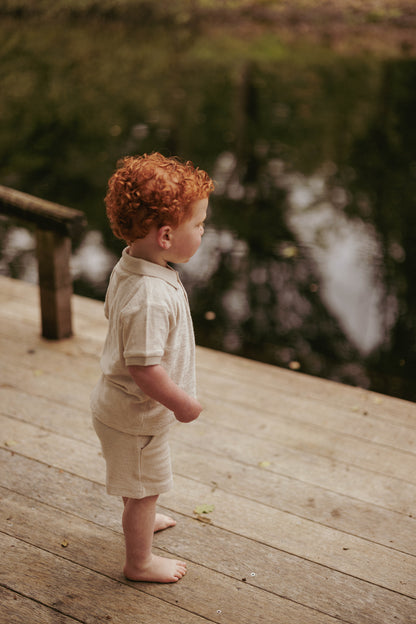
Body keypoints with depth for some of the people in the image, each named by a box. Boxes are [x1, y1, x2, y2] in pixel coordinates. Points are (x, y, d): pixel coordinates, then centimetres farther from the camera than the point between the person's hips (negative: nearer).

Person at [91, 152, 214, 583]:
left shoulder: (128, 267, -7)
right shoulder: (151, 297, -38)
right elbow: (143, 369, -36)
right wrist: (183, 403, -21)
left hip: (117, 401, 9)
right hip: (137, 416, -9)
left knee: (136, 483, 34)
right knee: (144, 488, 14)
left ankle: (138, 519, 60)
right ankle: (139, 562, 36)